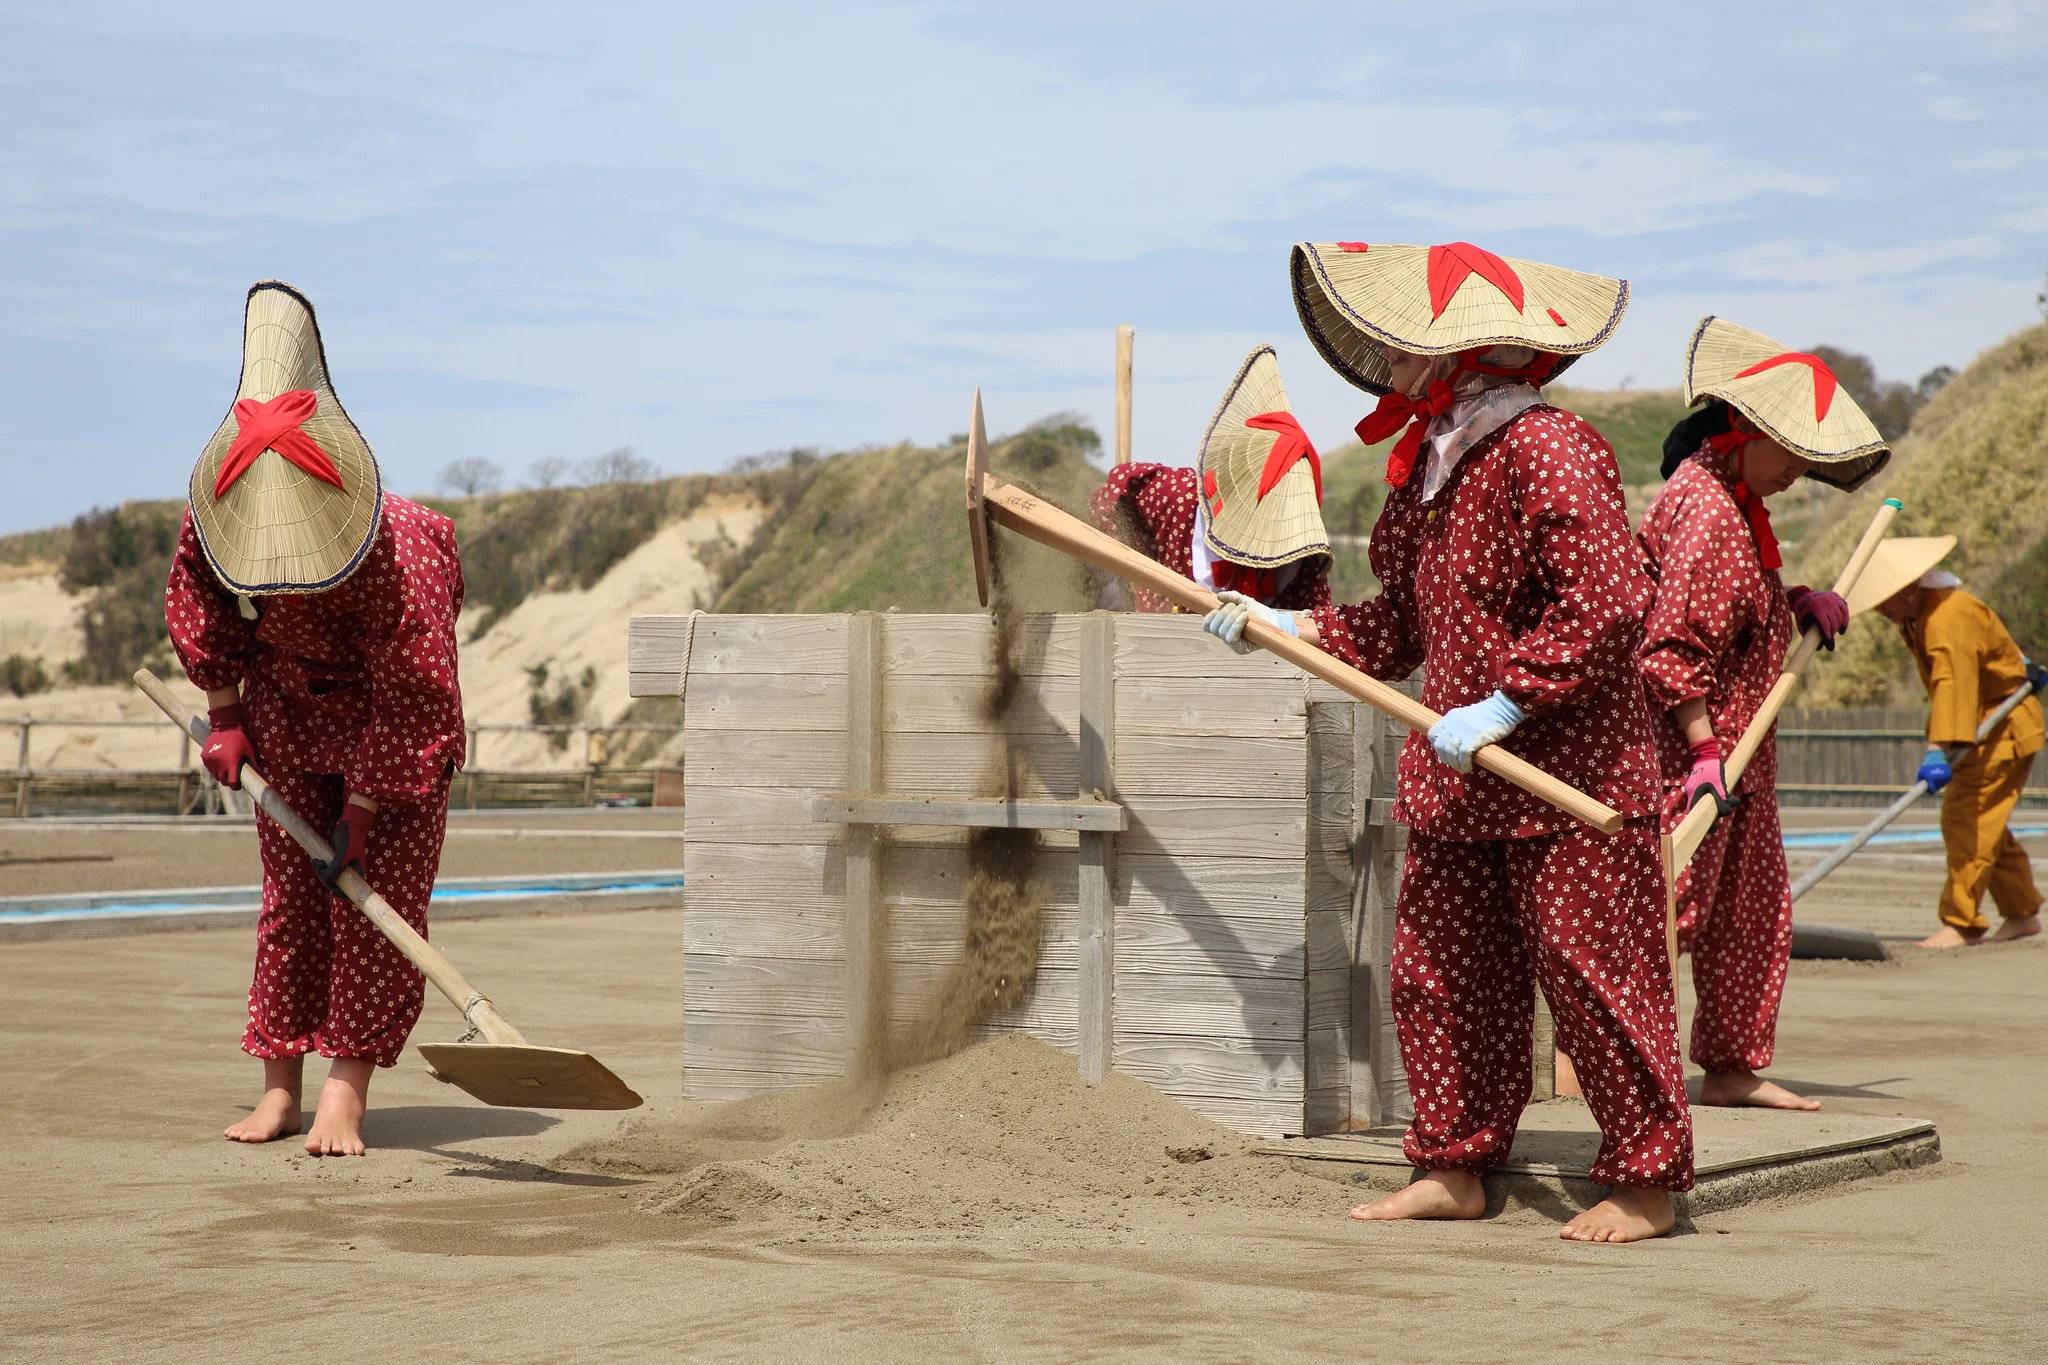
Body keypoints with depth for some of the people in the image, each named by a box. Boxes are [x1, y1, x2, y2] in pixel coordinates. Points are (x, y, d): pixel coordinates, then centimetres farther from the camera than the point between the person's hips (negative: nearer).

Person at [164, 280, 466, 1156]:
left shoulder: (398, 554, -39)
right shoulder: (212, 523, -25)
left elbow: (412, 698, -30)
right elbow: (202, 617, 0)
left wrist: (362, 811, -26)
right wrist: (223, 719, 2)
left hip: (391, 706, -4)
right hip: (289, 700, 4)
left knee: (380, 885, -10)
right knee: (289, 886, 2)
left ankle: (347, 1090, -8)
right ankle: (280, 1087, 8)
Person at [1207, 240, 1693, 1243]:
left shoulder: (1548, 452, -16)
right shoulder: (1430, 464, 13)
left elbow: (1608, 604, -24)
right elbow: (1406, 622, 20)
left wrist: (1503, 708, -24)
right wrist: (1288, 629, 14)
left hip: (1569, 780, -9)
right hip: (1458, 784, 9)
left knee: (1590, 975, -2)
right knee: (1438, 974, 10)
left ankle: (1645, 1181, 11)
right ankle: (1455, 1167, 22)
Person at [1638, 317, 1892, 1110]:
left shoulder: (1736, 502, 14)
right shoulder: (1707, 508, -18)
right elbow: (1672, 643, -23)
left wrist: (1796, 602, 9)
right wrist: (1705, 750, -25)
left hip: (1736, 747, 11)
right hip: (1689, 747, -11)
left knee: (1754, 910, 14)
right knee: (1669, 905, -9)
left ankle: (1733, 1067, 22)